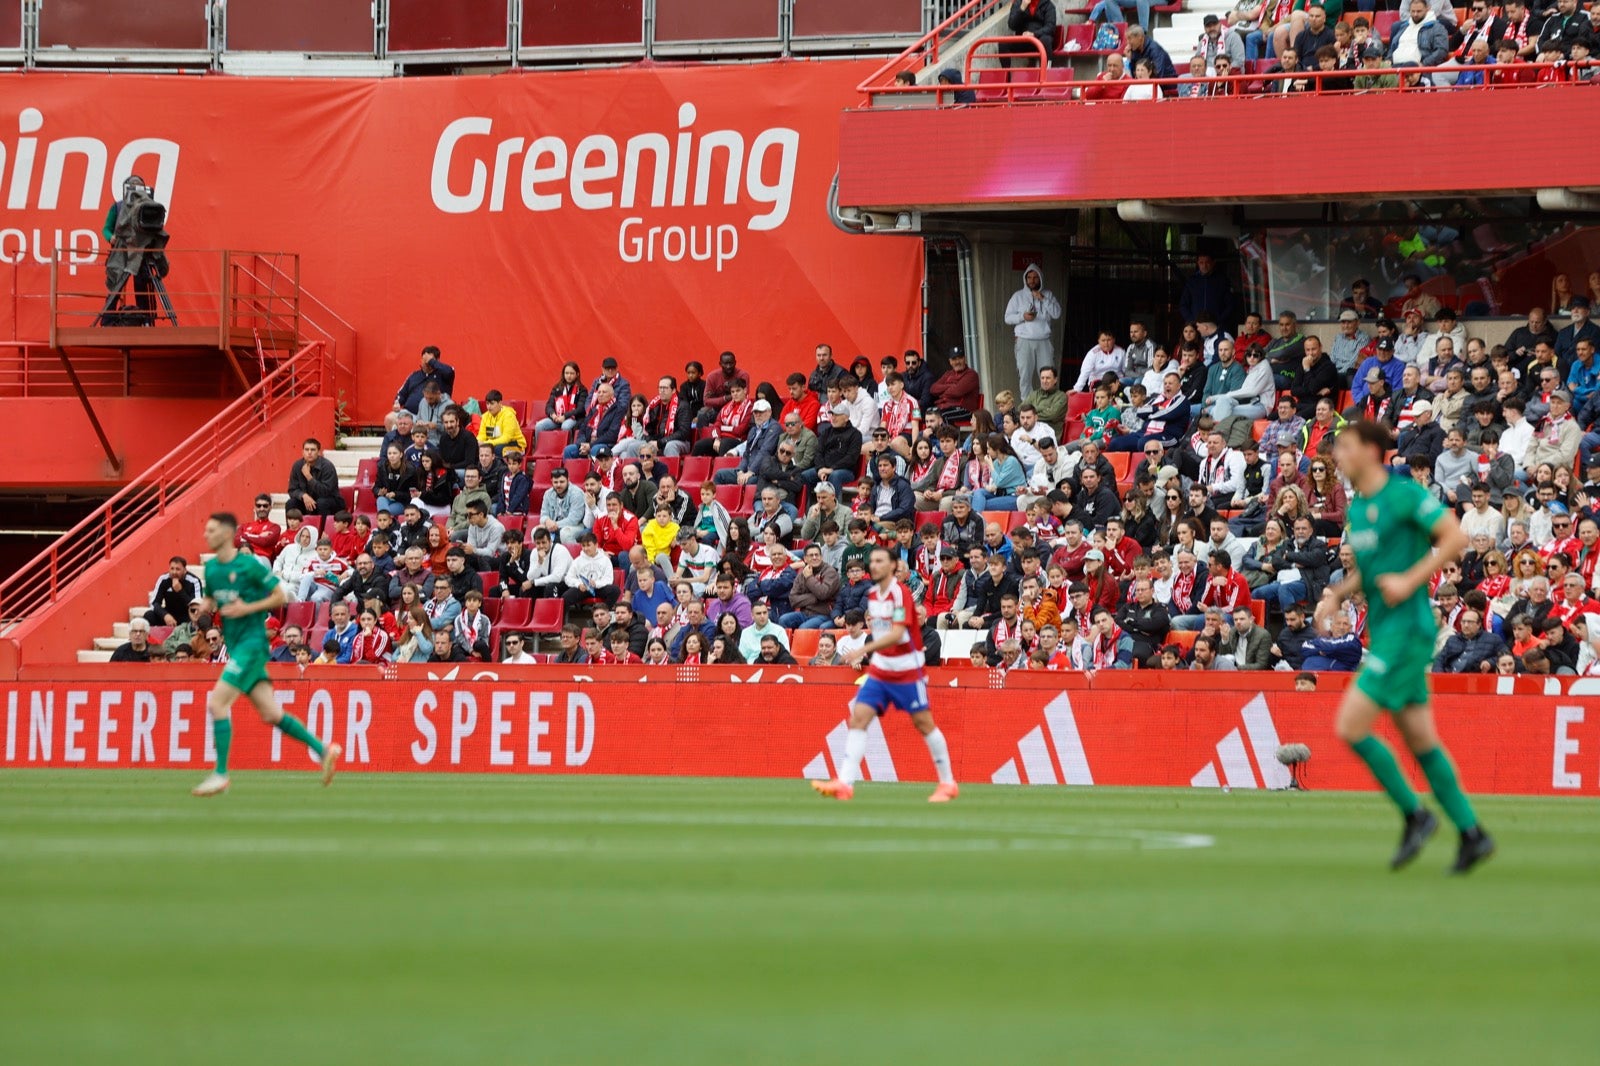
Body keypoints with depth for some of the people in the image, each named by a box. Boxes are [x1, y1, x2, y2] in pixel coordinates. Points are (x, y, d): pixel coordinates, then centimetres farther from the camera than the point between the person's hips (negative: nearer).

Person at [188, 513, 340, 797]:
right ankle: (323, 751, 16)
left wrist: (247, 608, -17)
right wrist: (205, 609, 0)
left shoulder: (250, 565, -11)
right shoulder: (211, 568, 11)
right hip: (235, 645, 8)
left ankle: (220, 774, -11)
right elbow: (211, 600, 23)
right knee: (271, 714, 6)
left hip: (252, 643, -8)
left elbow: (280, 597, -7)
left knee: (217, 702, -15)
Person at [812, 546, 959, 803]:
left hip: (907, 671, -7)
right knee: (858, 719, -7)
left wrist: (864, 649, -33)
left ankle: (948, 784, 16)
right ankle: (845, 784, -14)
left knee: (924, 723, 2)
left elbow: (896, 634, -26)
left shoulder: (900, 593, -16)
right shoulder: (873, 594, 7)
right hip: (879, 670, 7)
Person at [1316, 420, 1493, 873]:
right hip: (1384, 632, 9)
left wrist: (1410, 580, -19)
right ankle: (1471, 834, 15)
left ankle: (1414, 815, -1)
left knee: (1351, 727, -13)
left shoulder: (1404, 494, -11)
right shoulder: (1358, 506, 15)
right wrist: (1338, 594, 8)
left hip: (1406, 629, -9)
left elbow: (1456, 537, -14)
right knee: (1420, 740, 10)